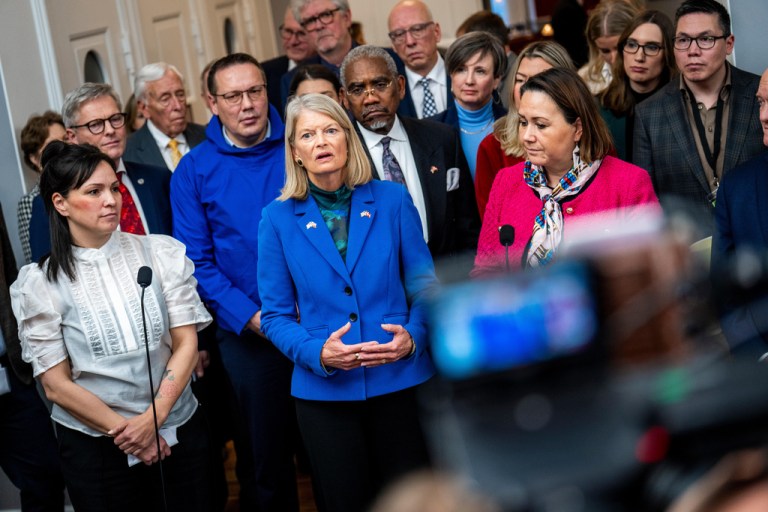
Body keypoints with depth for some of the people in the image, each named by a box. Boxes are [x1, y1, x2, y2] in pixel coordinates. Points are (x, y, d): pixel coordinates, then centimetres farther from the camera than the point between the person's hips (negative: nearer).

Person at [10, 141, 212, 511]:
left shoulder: (162, 253, -1)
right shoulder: (39, 283, -5)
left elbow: (186, 344, -2)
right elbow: (56, 384, -5)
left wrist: (152, 419, -12)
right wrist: (124, 432, -8)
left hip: (177, 429, 2)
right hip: (95, 447, -2)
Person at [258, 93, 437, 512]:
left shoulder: (392, 201, 0)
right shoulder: (278, 219, -1)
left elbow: (424, 286, 3)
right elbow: (275, 315, 0)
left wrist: (413, 337, -16)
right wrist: (317, 353, -17)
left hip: (401, 380, 1)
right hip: (325, 390, 0)